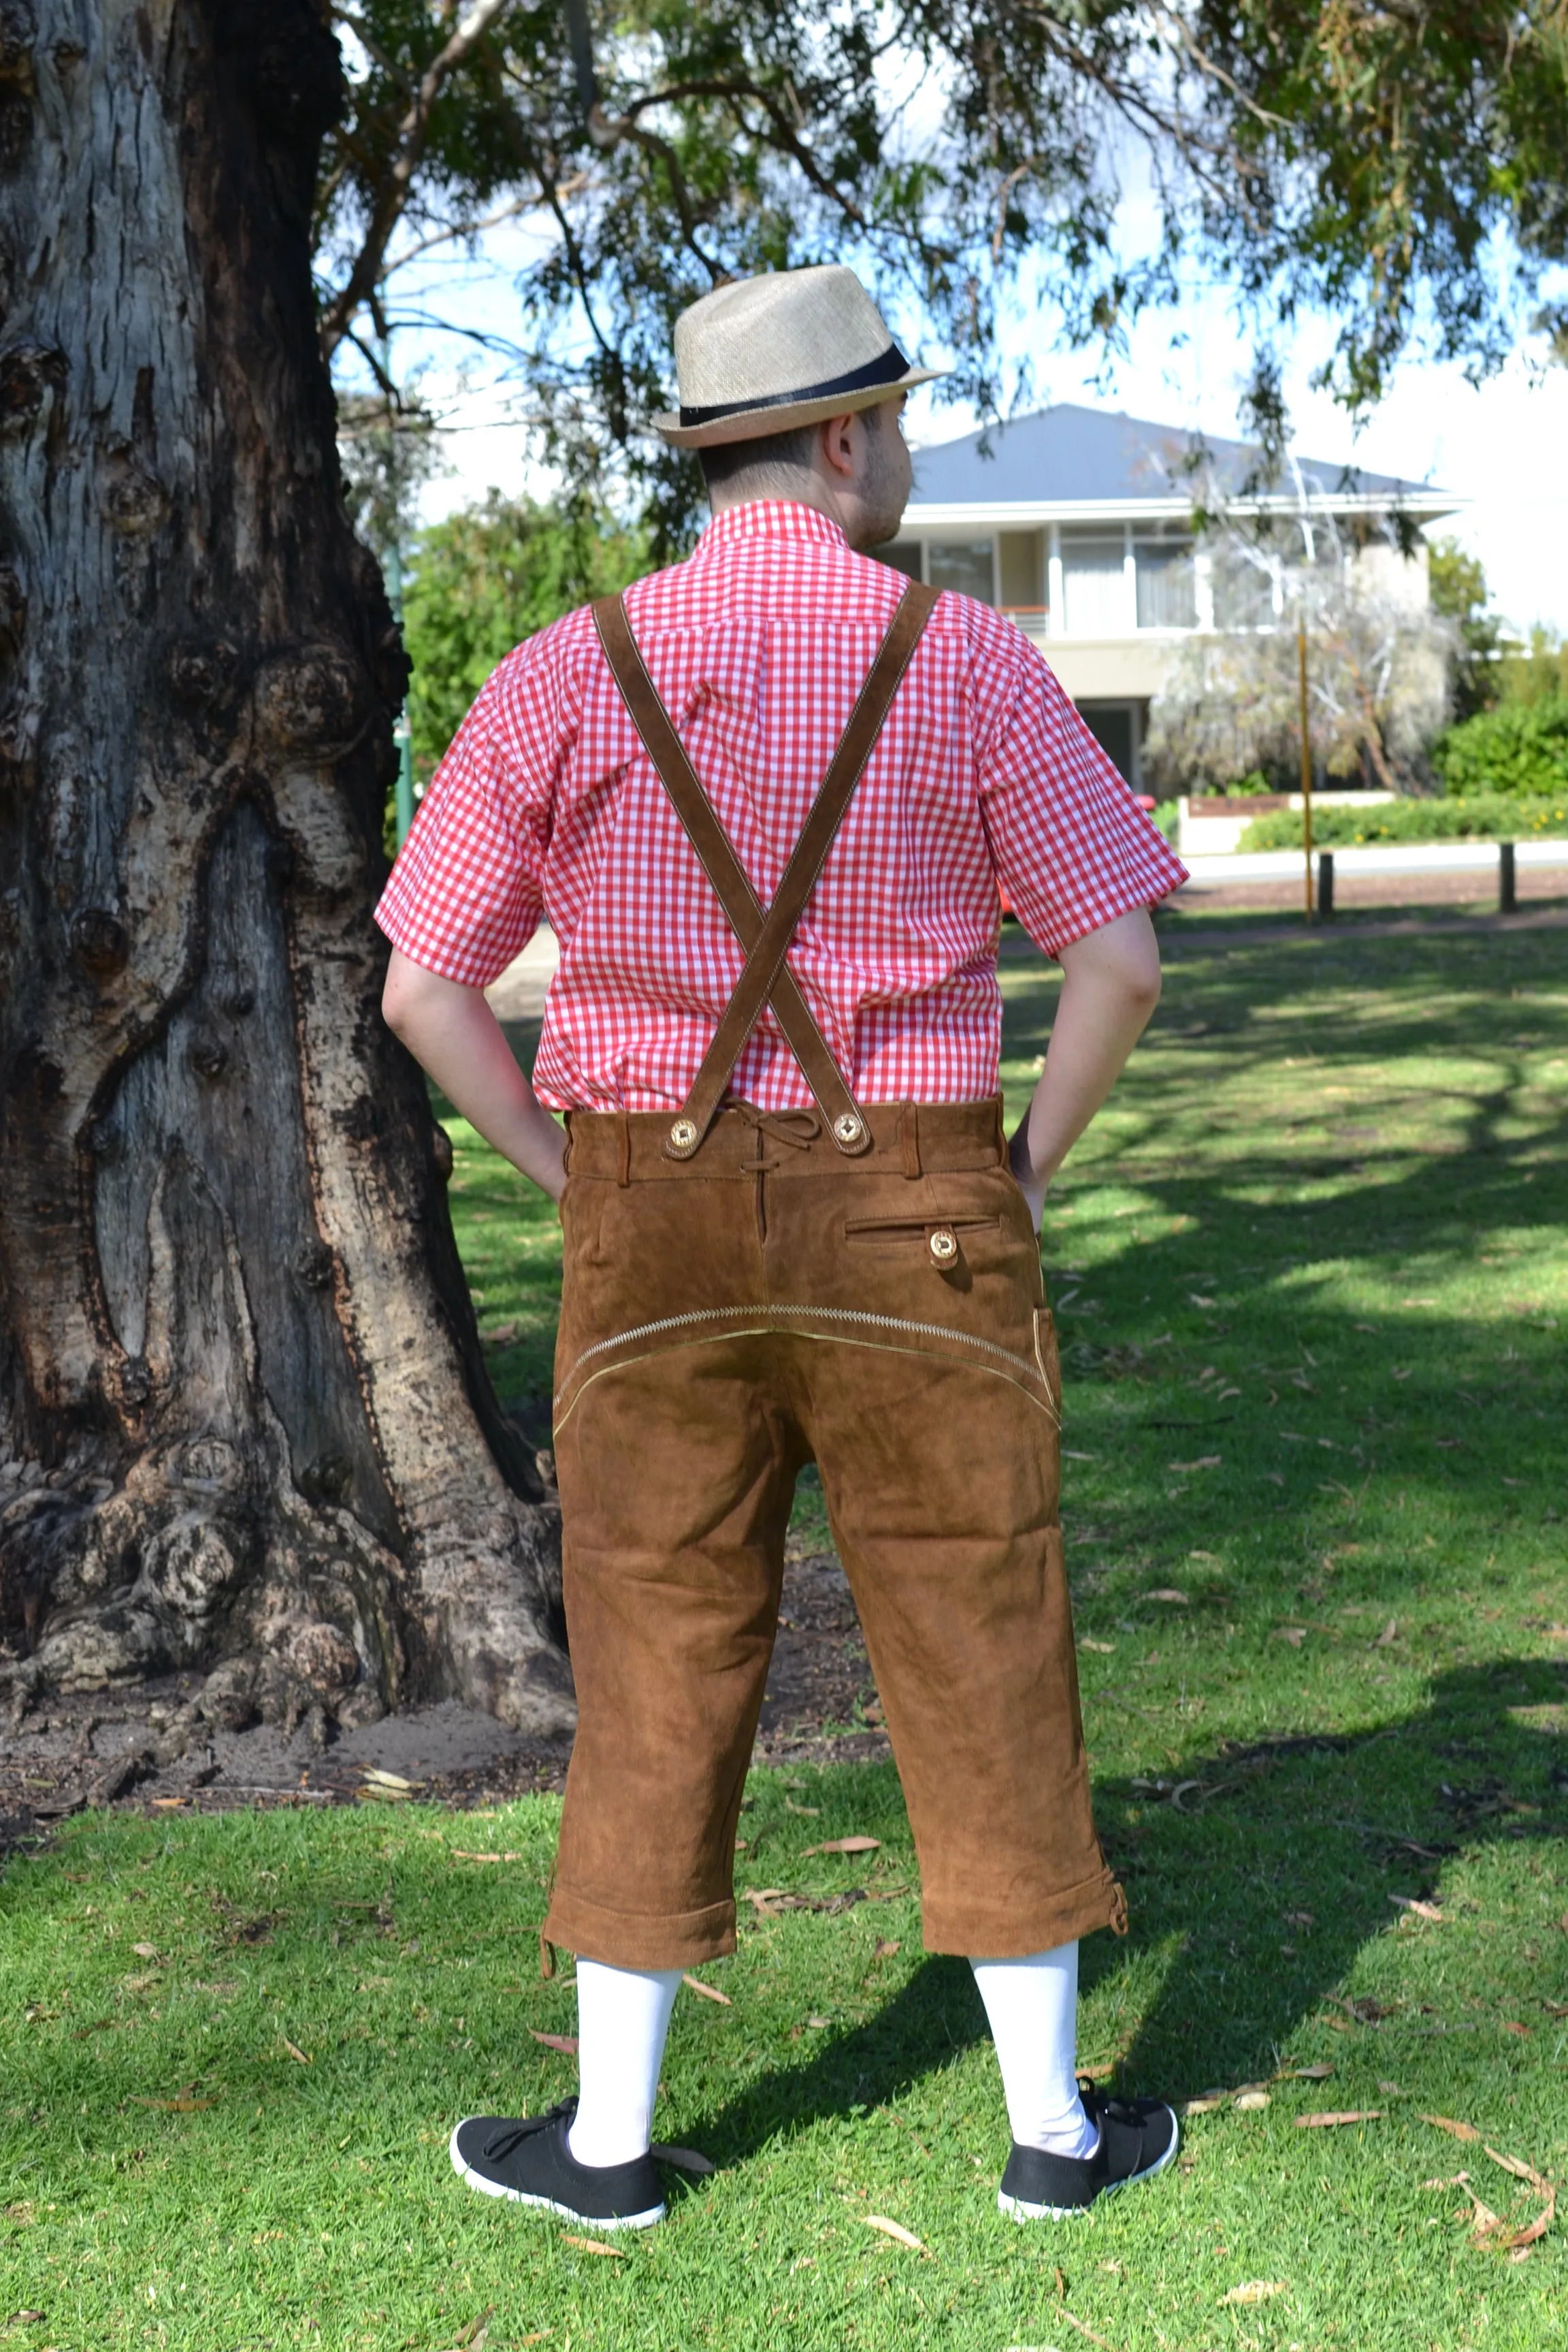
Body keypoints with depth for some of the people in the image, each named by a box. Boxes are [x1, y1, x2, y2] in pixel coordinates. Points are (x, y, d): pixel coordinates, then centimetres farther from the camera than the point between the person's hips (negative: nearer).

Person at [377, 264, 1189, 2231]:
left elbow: (423, 990, 0)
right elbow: (1121, 960, -5)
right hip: (911, 1221, -1)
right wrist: (1019, 1181, 7)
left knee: (658, 1672, 10)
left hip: (654, 1226, 1)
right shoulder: (966, 663, -5)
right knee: (980, 1671, 8)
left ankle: (608, 2139, 18)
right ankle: (1052, 2127, 17)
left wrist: (580, 1191, 8)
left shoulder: (566, 675, 0)